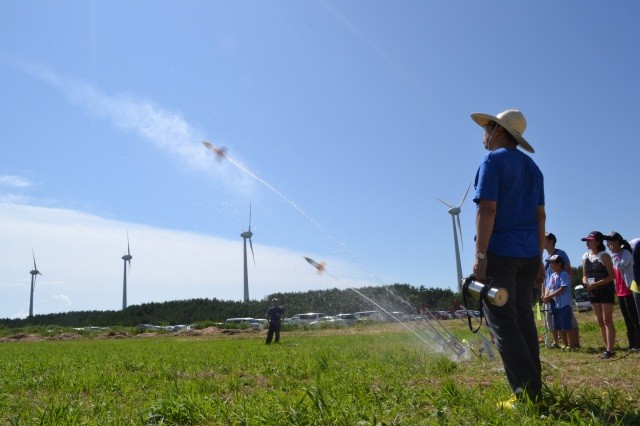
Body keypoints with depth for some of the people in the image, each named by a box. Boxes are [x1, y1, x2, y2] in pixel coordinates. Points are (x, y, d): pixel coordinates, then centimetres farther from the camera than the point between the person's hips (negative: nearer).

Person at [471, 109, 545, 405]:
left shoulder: (493, 160, -6)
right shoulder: (532, 167, 18)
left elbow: (487, 209, -16)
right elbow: (540, 215, 16)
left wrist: (480, 256, -17)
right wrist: (539, 256, 19)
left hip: (500, 253, -8)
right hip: (528, 255, 8)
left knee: (503, 322, -6)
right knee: (524, 319, 12)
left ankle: (526, 394, -9)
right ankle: (534, 388, 16)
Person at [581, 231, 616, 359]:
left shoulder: (604, 255, -9)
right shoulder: (585, 256, 8)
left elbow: (611, 276, -12)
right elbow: (585, 275, 14)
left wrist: (596, 284, -22)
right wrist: (585, 282, -9)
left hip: (606, 290, -7)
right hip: (593, 292, 7)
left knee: (607, 320, -9)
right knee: (600, 322, 9)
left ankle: (610, 350, -9)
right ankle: (608, 348, 17)